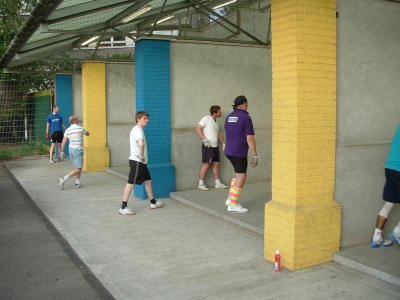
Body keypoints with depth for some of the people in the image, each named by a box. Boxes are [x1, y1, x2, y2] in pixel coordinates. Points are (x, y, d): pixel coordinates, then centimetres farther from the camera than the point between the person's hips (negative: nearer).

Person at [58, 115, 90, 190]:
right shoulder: (80, 128, -11)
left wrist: (62, 152, 9)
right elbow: (88, 134, 9)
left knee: (79, 167, 19)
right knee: (78, 169, -5)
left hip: (71, 149, 7)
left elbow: (63, 142, 0)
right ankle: (63, 179, -16)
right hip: (78, 150, -7)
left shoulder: (67, 130, 2)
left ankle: (77, 183, 17)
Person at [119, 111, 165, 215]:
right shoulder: (138, 130, -17)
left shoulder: (137, 129, 15)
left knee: (148, 180, 16)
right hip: (137, 161, -10)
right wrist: (142, 156, -22)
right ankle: (123, 207, -3)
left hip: (140, 161, 10)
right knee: (131, 183, -7)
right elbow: (141, 144, -36)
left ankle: (153, 202, 27)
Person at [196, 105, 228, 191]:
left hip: (215, 146, 8)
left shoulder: (216, 122, 16)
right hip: (208, 146, -8)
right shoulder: (206, 119, -9)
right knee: (206, 164, -6)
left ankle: (218, 183, 18)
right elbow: (198, 129, -15)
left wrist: (223, 143, 16)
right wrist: (205, 140, -22)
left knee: (216, 164, 11)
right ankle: (201, 184, 1)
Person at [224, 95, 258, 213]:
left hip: (229, 151, 8)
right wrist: (255, 155, -13)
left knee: (238, 174, 21)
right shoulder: (245, 117, -13)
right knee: (241, 177, 2)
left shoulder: (229, 117, 11)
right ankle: (233, 205, 6)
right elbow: (249, 138, -16)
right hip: (239, 152, -8)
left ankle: (230, 199, 21)